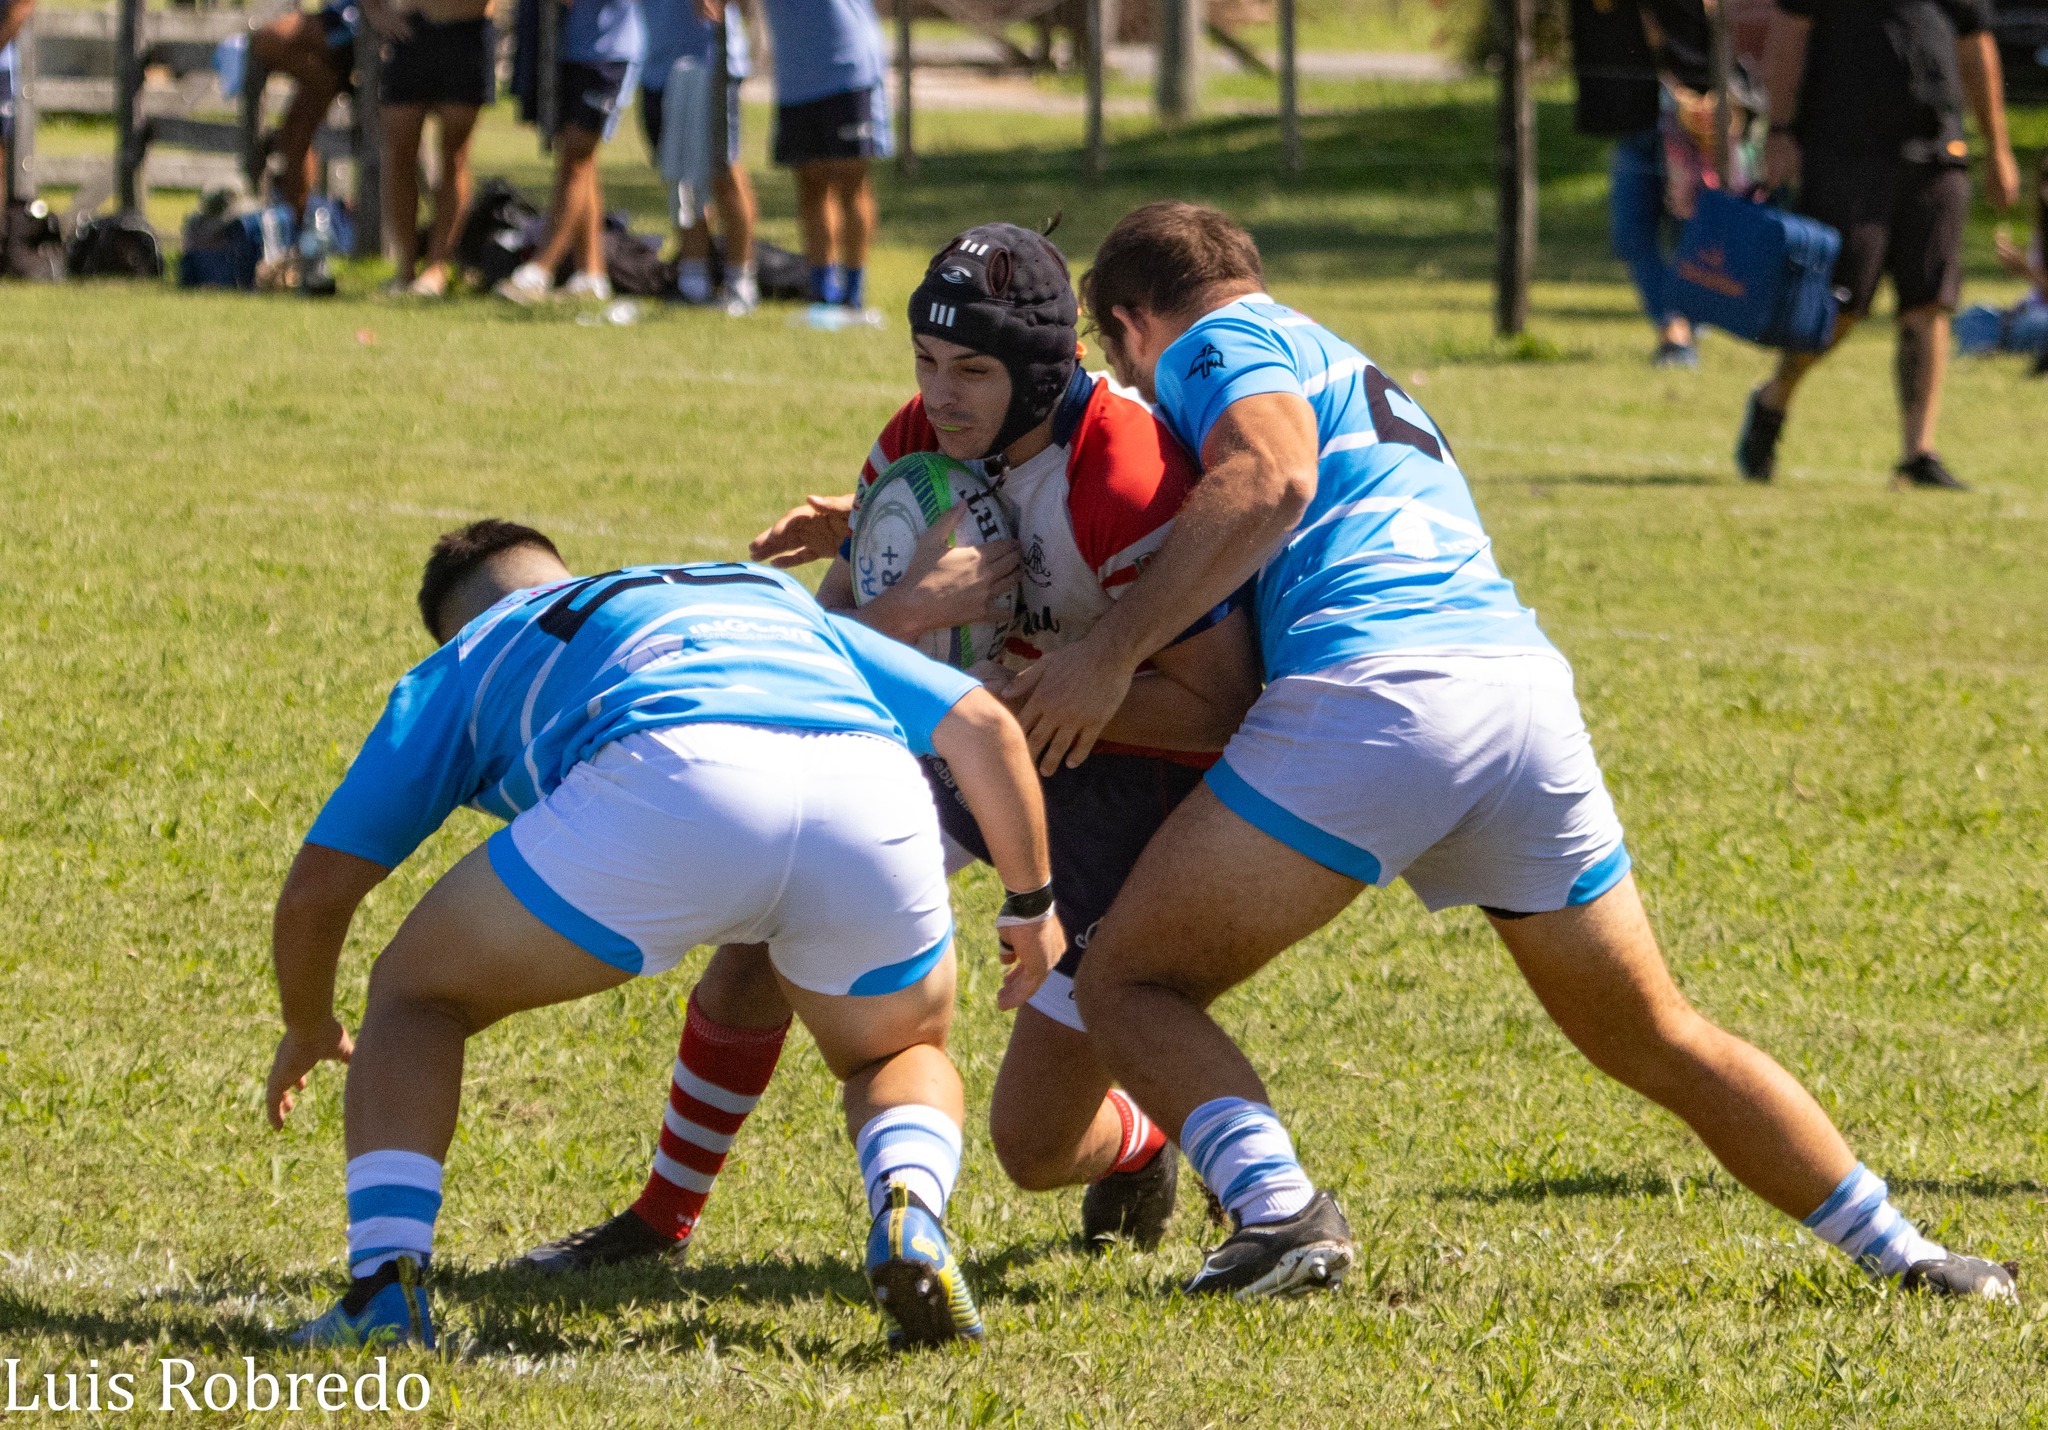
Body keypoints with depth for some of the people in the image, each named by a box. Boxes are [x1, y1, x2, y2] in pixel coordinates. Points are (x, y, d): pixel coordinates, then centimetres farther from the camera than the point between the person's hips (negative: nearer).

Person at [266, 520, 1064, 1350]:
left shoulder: (465, 664, 35)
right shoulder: (767, 595, 43)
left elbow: (318, 886, 33)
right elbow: (982, 723, 32)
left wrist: (308, 1032, 52)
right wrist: (1032, 900, 43)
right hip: (871, 792, 2)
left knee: (415, 997, 22)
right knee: (901, 1055, 31)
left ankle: (385, 1291, 4)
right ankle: (910, 1217, -2)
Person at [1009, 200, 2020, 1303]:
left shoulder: (1220, 343, 11)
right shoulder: (1352, 374, 37)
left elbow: (1270, 480, -10)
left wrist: (1110, 650, -10)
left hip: (1376, 692, -8)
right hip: (1529, 685, 8)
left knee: (1129, 987, 2)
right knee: (1656, 1040, 21)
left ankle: (1278, 1210, -19)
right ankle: (1899, 1253, 21)